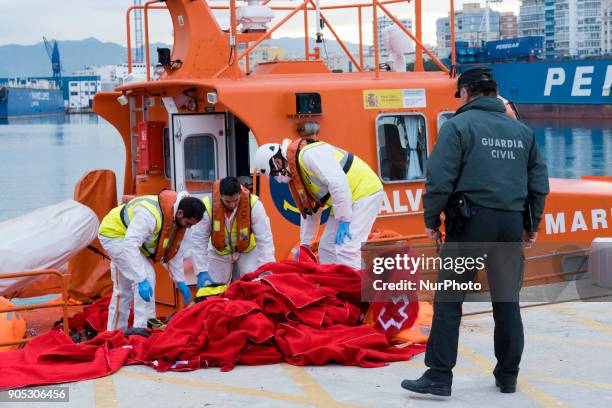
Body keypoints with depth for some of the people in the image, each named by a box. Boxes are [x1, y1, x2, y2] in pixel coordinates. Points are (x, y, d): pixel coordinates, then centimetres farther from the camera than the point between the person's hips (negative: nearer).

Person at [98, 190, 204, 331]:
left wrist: (180, 281, 5)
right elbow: (130, 245, -40)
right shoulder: (151, 214, -37)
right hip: (114, 234, -10)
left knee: (123, 290, 16)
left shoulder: (178, 218, -8)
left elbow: (175, 249, 5)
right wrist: (141, 280, -43)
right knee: (146, 277, -20)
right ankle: (144, 330, -18)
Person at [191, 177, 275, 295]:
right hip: (219, 252, 1)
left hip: (248, 250, -1)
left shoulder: (253, 204, -30)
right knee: (211, 289, 4)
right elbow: (199, 240, -20)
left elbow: (264, 240, -26)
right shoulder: (208, 206, -29)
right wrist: (202, 272, -24)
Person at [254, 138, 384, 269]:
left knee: (346, 249, -17)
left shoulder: (309, 154, -20)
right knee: (326, 248, 10)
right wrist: (304, 244, 21)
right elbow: (310, 209, 20)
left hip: (364, 194, -10)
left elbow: (338, 184, -28)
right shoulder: (295, 170, 12)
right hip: (346, 201, 10)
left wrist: (344, 220, -24)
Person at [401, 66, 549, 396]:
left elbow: (440, 178, -10)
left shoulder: (459, 125, -2)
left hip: (470, 222, -5)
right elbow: (539, 183, 15)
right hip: (511, 224, 5)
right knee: (507, 303, 11)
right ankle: (507, 377, 16)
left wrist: (431, 219, -1)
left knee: (448, 301, -1)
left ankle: (439, 375, -4)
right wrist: (532, 225, 22)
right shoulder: (522, 131, 14)